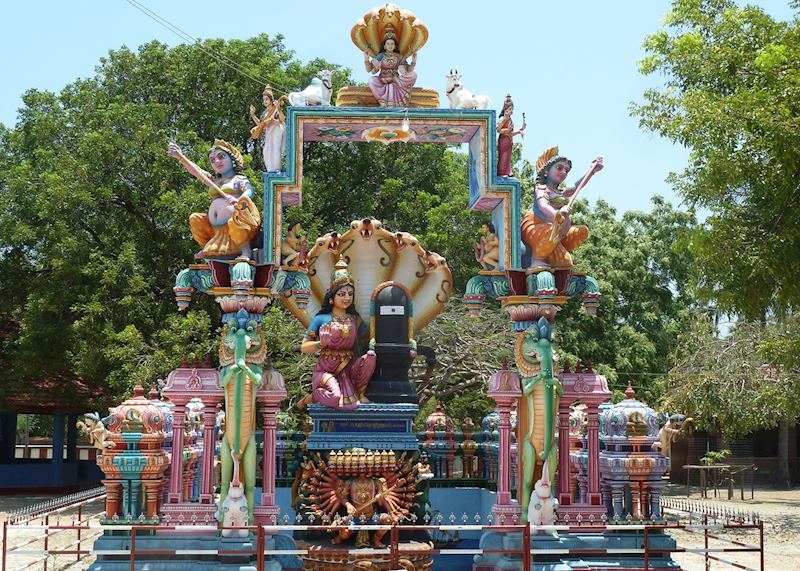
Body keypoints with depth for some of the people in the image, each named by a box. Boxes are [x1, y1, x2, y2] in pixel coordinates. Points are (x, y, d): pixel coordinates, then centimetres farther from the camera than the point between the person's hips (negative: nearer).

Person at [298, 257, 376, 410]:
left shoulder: (355, 320, 13)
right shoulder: (321, 319, 4)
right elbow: (303, 347, 2)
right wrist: (323, 343, -11)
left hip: (348, 370, 3)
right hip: (326, 370, -3)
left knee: (370, 356, -26)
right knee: (336, 397, -34)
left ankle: (359, 393, -3)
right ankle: (312, 397, 2)